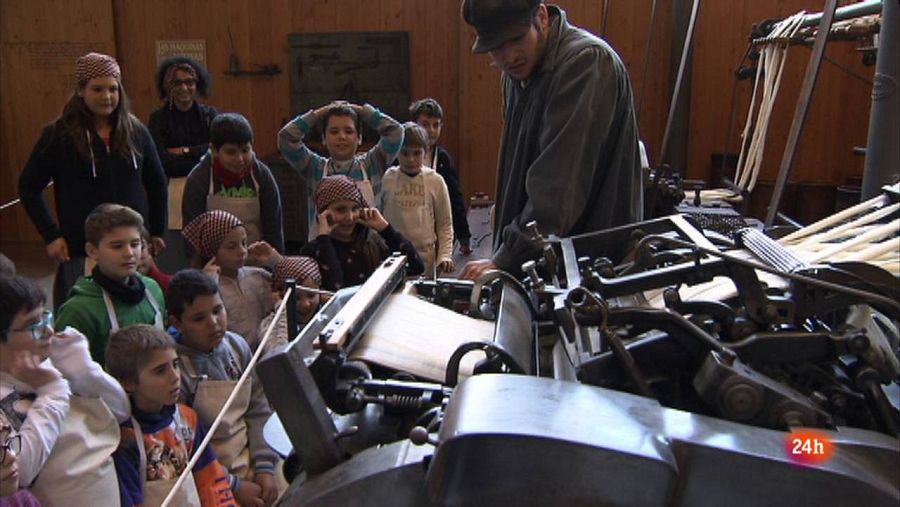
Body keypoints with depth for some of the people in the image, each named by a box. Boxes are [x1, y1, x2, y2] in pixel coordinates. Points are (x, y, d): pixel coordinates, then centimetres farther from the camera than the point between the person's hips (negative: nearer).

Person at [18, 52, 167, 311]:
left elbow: (157, 183, 14)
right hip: (81, 251, -2)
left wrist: (157, 231, 12)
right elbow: (29, 187, 3)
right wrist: (50, 236, -4)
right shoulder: (58, 134, -5)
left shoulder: (135, 131, 3)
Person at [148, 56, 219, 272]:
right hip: (172, 196, -1)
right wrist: (201, 154, -6)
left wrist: (184, 152, -5)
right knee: (172, 266, -2)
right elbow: (161, 161, -6)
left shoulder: (209, 114, 10)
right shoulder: (158, 117, 5)